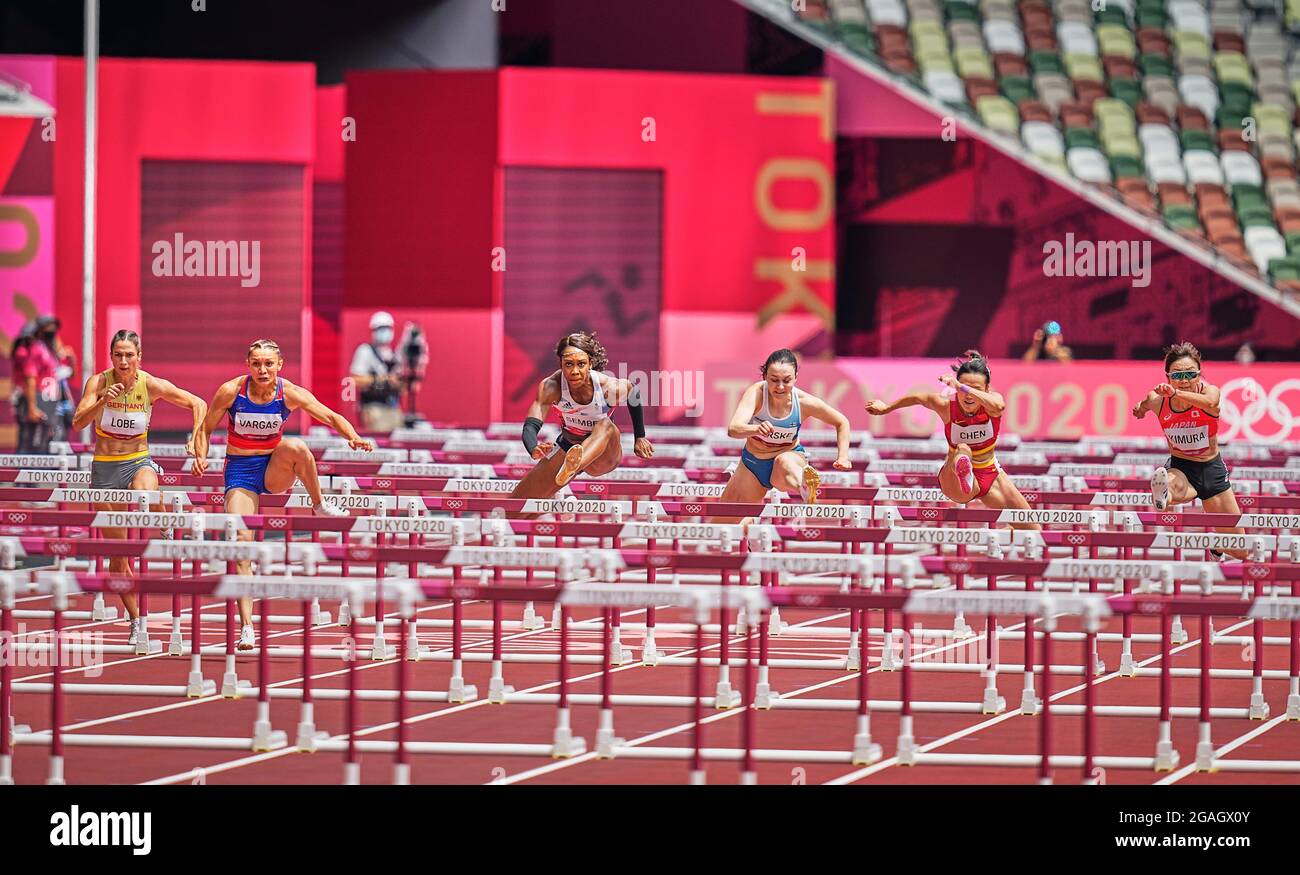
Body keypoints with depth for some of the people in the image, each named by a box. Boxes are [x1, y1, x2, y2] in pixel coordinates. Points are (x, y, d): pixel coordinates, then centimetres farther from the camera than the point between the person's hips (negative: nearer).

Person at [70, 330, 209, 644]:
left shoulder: (151, 385, -7)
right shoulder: (99, 382, -8)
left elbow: (198, 404, -1)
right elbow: (78, 422, -20)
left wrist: (196, 436, -14)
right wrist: (103, 401, -35)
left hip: (139, 462, -1)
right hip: (105, 467, 1)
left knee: (145, 498, -42)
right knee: (117, 552, 4)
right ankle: (136, 620, 15)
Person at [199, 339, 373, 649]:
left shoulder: (290, 394, -11)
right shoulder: (230, 391, -12)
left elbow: (332, 417, -11)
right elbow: (205, 429, 1)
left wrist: (354, 437, -29)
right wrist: (201, 455, -17)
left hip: (274, 470, 0)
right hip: (240, 472, 0)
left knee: (296, 448, -35)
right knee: (241, 541, -17)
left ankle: (320, 506, -11)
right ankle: (246, 626, -14)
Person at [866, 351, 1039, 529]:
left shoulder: (991, 403, -21)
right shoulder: (946, 405, -20)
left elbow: (997, 405, -48)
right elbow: (917, 398, 1)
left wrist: (962, 387, -58)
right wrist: (886, 409, 18)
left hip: (990, 475, 3)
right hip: (953, 480, -3)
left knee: (1032, 531, 6)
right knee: (962, 450, -41)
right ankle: (963, 473, -75)